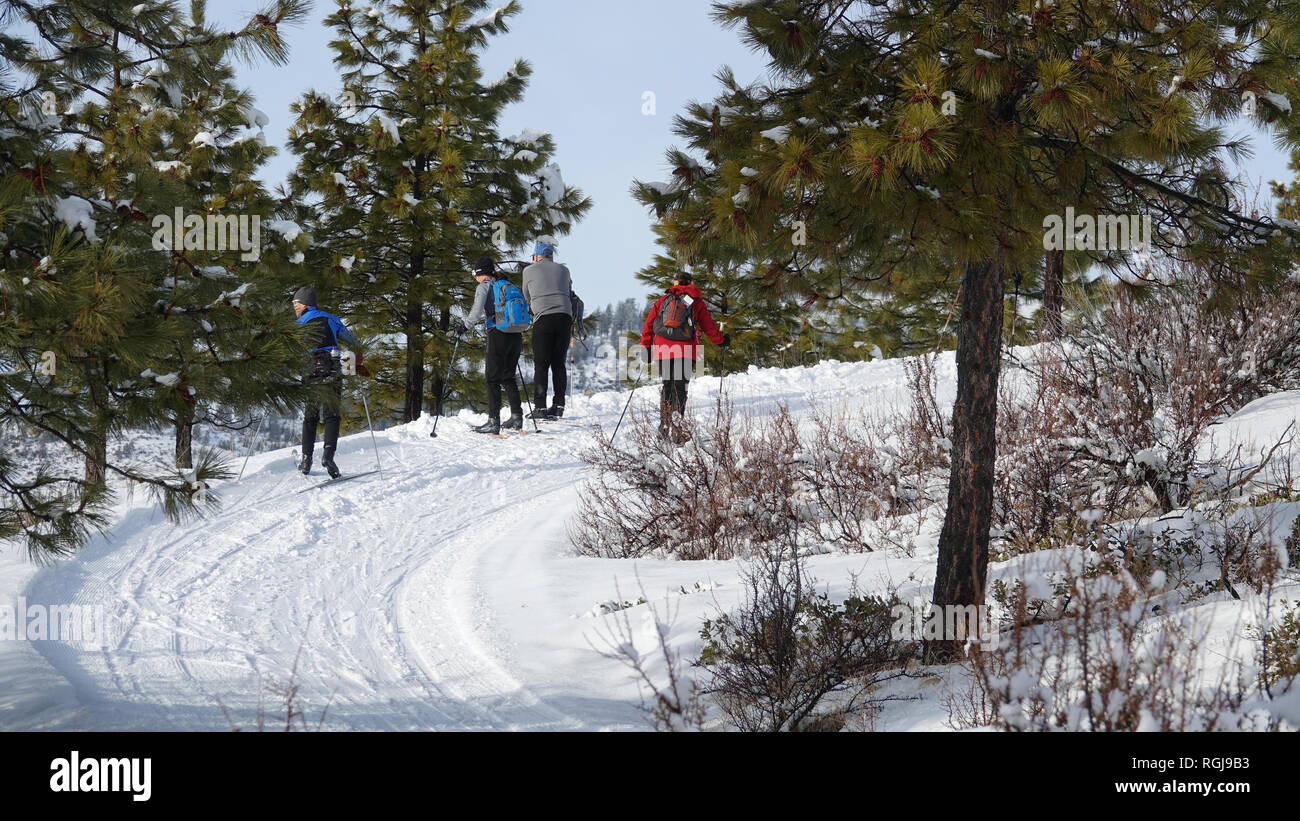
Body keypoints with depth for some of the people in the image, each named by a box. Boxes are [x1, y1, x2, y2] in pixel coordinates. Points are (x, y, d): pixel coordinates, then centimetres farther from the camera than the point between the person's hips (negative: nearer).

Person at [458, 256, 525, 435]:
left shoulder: (484, 287, -2)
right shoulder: (509, 286, 17)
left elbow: (477, 311, -14)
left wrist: (466, 325, 3)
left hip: (498, 335, -6)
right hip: (516, 336, 6)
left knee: (492, 378, -2)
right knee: (508, 377, 17)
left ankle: (494, 421, -8)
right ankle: (516, 417, 14)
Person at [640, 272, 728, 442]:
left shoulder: (663, 300, 17)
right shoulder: (696, 302, 11)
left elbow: (649, 324, 13)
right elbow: (709, 326, 12)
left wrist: (646, 347, 18)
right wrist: (721, 340, 28)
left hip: (662, 350, 2)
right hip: (685, 351, -2)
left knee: (666, 387, 15)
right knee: (679, 388, -4)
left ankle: (664, 426, 12)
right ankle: (677, 427, -14)